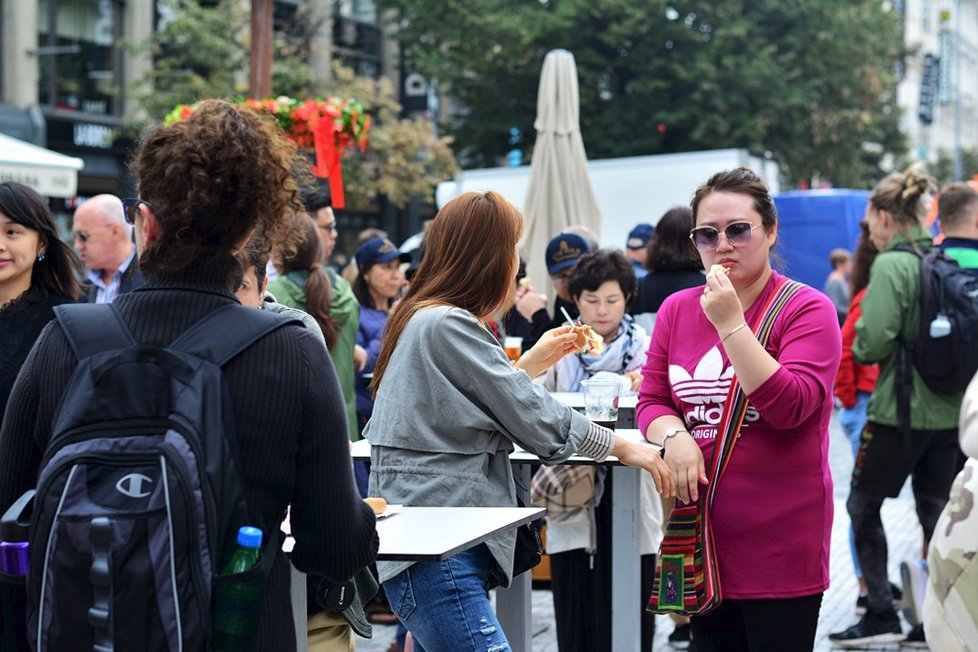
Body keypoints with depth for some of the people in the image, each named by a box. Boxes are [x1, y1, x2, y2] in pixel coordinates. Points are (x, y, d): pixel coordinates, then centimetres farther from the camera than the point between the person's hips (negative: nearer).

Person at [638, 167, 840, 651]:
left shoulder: (806, 309, -7)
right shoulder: (677, 310, 8)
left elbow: (790, 406, -18)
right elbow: (651, 399, 11)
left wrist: (730, 323, -20)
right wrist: (674, 436, -11)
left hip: (779, 540, -5)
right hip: (704, 533, 5)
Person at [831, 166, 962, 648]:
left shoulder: (891, 266, -14)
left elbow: (874, 342, -19)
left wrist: (858, 347, 1)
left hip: (899, 410, -6)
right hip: (949, 411, 6)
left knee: (863, 505, 9)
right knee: (937, 513, 10)